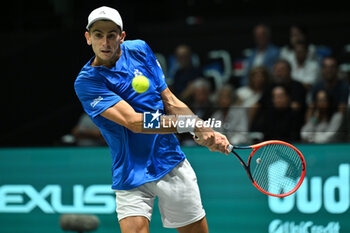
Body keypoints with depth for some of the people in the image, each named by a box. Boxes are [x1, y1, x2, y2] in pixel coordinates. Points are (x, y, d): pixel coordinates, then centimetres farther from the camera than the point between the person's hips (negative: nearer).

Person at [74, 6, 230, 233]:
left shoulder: (140, 50, 2)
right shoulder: (87, 82, -14)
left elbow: (170, 102, 7)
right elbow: (134, 122, -23)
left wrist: (205, 132, -7)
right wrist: (191, 123, -26)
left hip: (172, 163, 4)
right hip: (131, 176, -4)